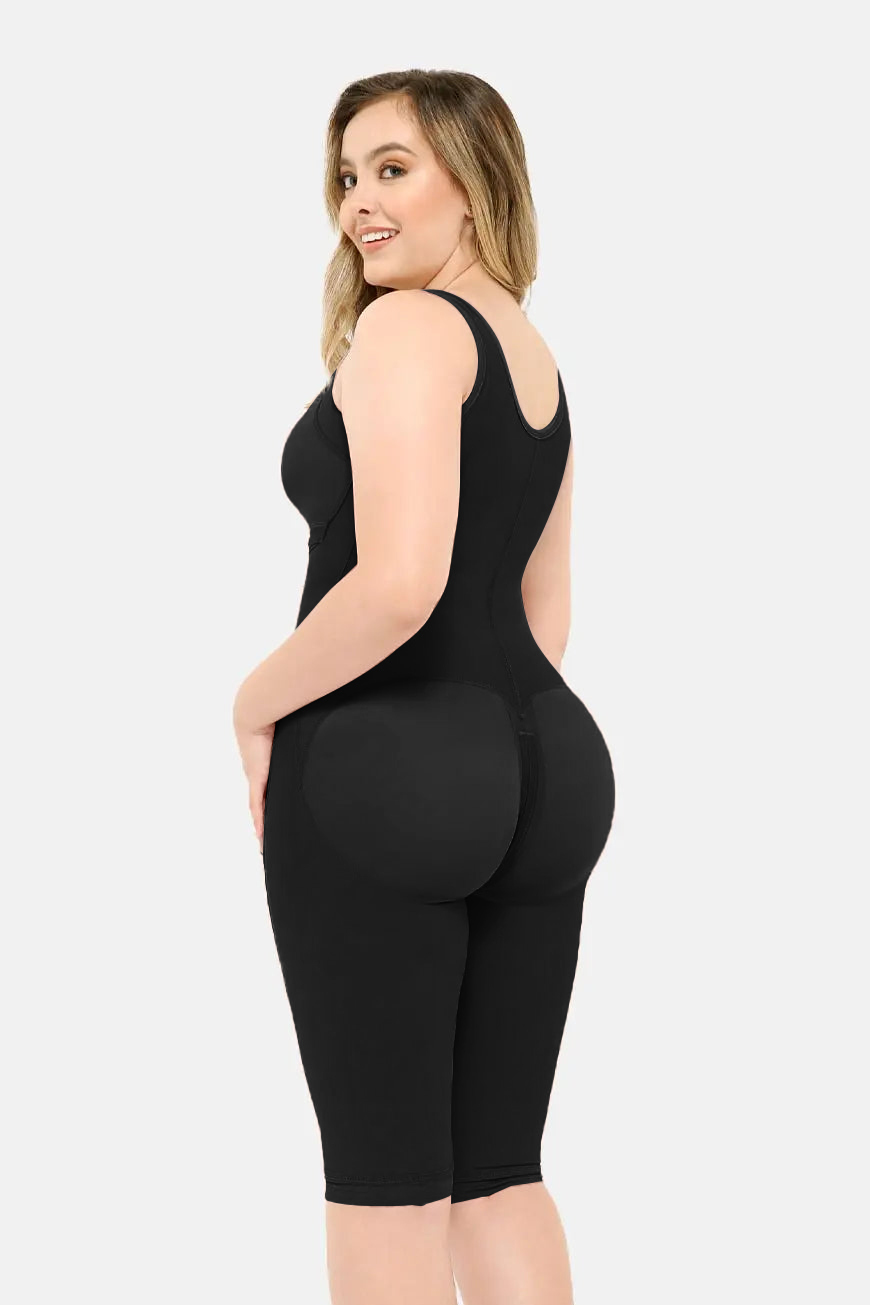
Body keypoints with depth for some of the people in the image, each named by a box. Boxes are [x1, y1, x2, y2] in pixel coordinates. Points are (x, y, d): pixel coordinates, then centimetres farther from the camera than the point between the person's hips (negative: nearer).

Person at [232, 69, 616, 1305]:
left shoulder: (407, 327, -11)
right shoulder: (538, 355, 17)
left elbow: (398, 583, -22)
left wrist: (257, 704, -9)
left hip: (371, 777, -8)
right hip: (531, 773, 8)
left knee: (382, 1168, 0)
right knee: (499, 1165, 11)